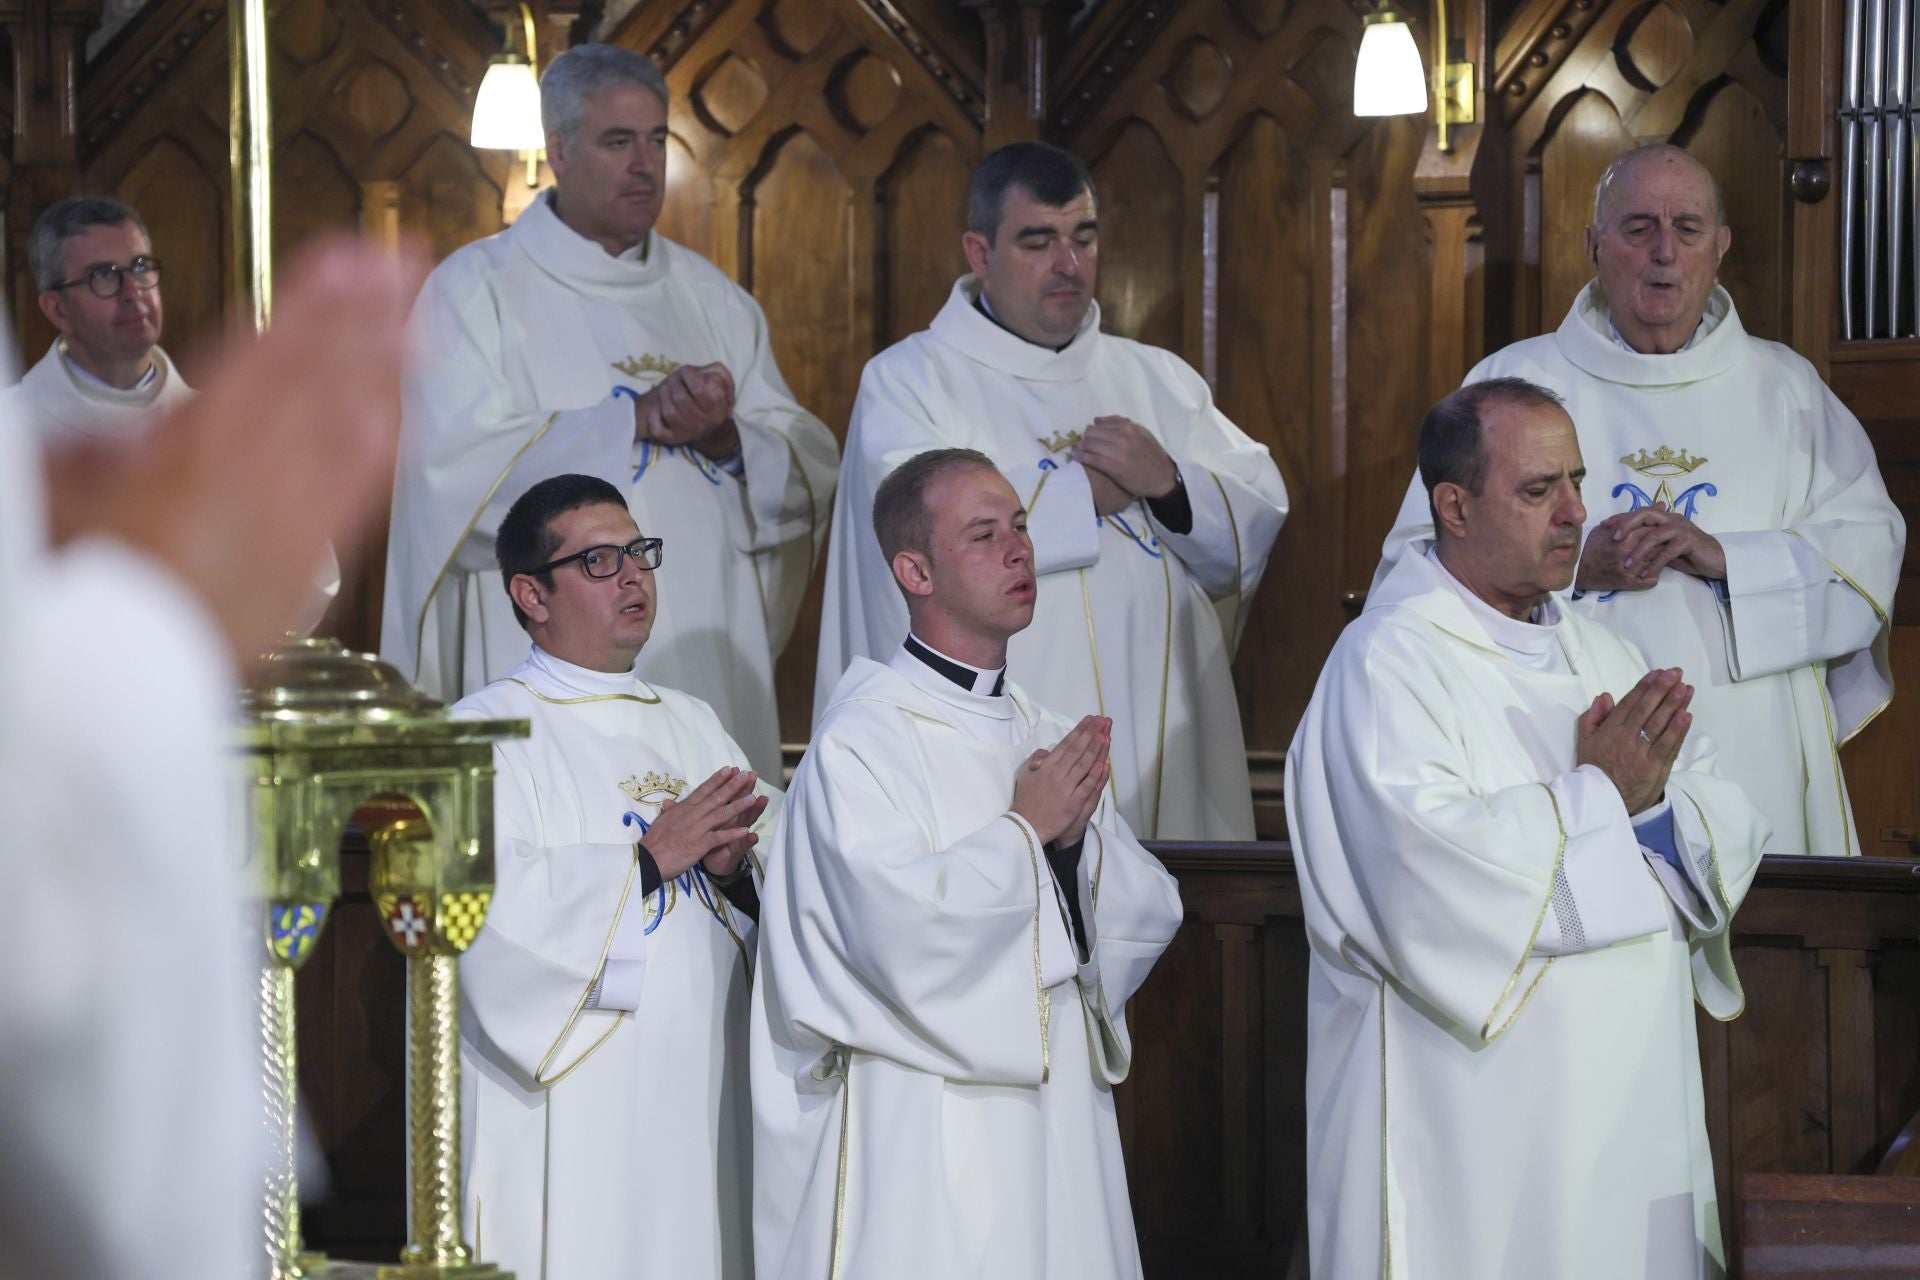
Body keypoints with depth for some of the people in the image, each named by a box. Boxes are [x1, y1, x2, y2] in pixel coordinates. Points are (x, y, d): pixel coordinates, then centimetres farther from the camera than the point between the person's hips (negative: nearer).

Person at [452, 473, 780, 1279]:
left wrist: (733, 870, -11)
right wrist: (650, 859, -17)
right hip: (565, 1120, -6)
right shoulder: (485, 732, -4)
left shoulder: (692, 725, 16)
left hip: (701, 1110, 6)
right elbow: (490, 917, -18)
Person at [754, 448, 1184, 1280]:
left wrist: (1079, 837, -9)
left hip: (1060, 1122, 6)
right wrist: (1026, 829, -11)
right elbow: (899, 929, -21)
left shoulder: (1051, 741, 14)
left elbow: (1151, 914, 10)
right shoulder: (862, 742, -9)